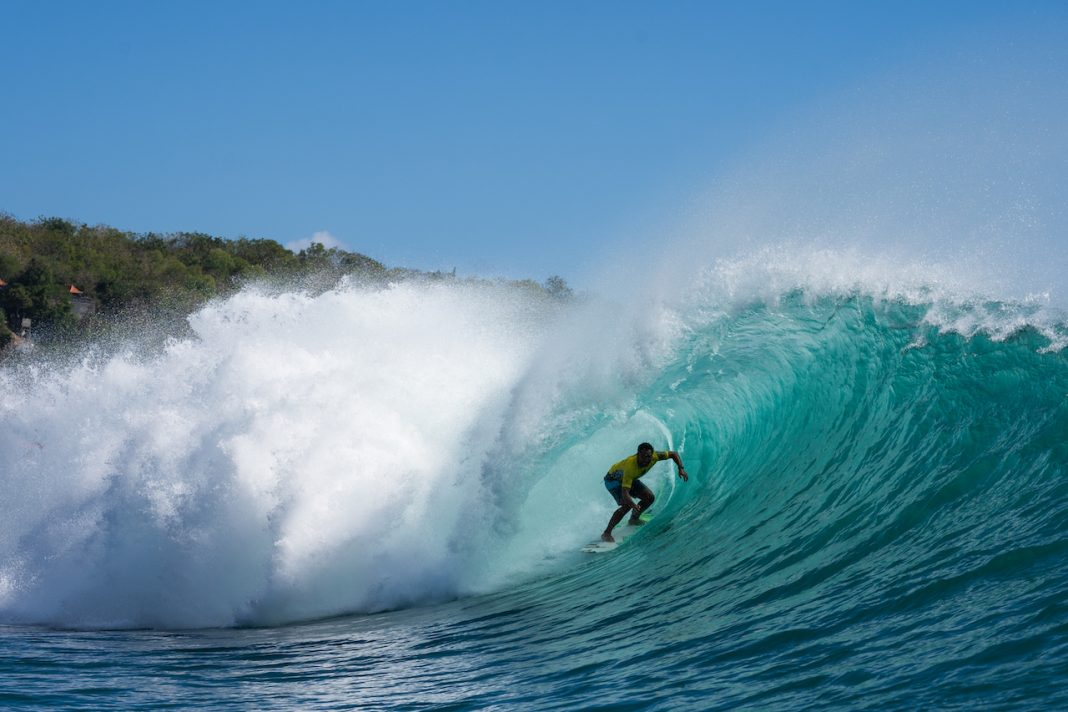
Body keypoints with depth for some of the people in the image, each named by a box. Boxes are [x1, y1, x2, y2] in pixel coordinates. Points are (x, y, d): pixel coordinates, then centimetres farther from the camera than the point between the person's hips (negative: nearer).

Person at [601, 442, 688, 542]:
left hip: (630, 478, 7)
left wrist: (681, 468, -23)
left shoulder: (654, 456, -26)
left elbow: (673, 454, -8)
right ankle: (606, 533, -21)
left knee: (649, 497, -1)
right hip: (613, 480, -7)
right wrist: (633, 504, -66)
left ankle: (634, 519, 24)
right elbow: (625, 492, -48)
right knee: (627, 504, -26)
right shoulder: (630, 467, -43)